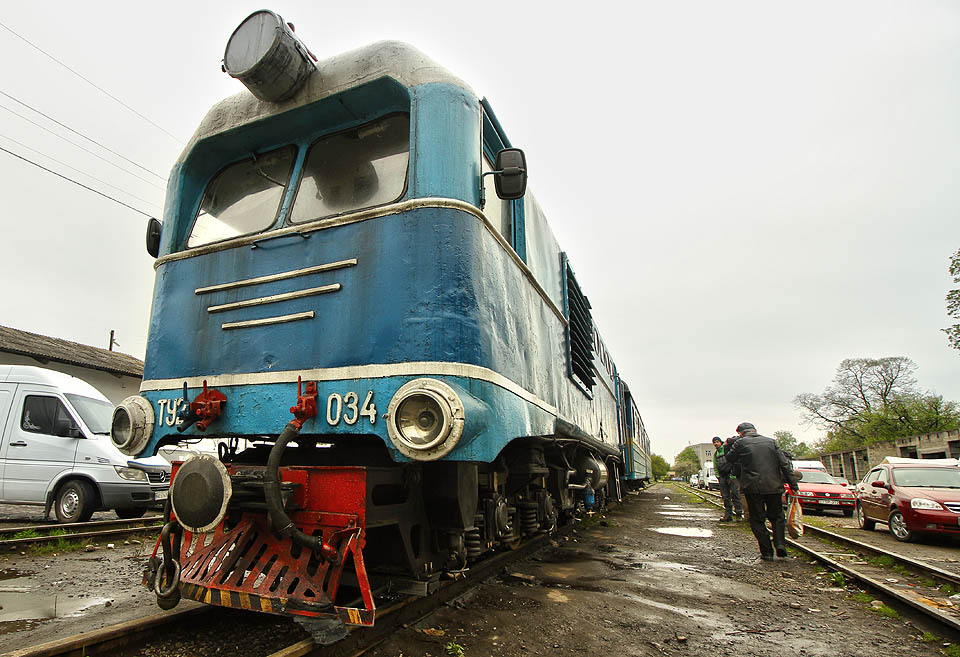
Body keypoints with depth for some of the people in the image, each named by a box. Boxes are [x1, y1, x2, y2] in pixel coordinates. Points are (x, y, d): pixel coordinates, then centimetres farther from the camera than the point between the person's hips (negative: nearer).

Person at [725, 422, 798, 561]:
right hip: (774, 486, 3)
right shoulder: (771, 441, 7)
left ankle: (767, 552, 6)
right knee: (777, 517, 19)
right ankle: (780, 544, 3)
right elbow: (784, 463, 4)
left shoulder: (741, 443, -2)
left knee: (757, 520, 7)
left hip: (753, 487, -3)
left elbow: (729, 458, 11)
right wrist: (792, 484, 6)